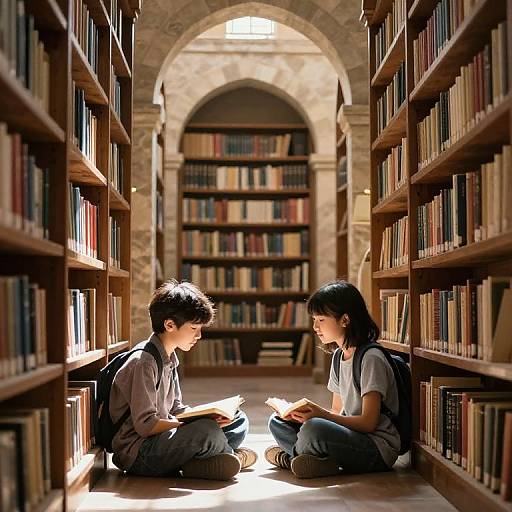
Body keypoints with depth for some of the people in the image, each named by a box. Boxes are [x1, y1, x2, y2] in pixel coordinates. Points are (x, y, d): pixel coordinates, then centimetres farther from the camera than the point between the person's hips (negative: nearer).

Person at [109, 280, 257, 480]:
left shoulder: (169, 358, 12)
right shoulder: (144, 362, -19)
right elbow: (144, 425, -24)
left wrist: (209, 416, -4)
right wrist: (205, 422, -21)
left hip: (161, 437, 10)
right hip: (137, 454, -10)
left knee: (239, 421, 9)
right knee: (207, 430, -32)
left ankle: (195, 463, -13)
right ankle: (231, 455, 0)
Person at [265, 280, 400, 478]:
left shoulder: (370, 358, -15)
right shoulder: (339, 357, 12)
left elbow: (369, 422, -19)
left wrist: (321, 414, -22)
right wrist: (305, 414, -3)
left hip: (379, 448, -9)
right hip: (351, 436, 9)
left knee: (314, 429, -35)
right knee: (277, 422, 4)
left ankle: (288, 457, -5)